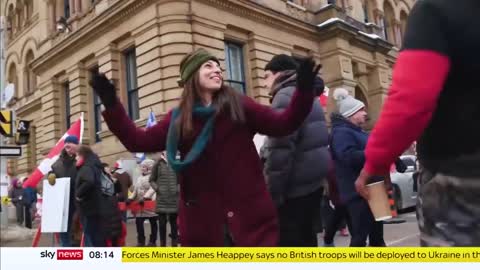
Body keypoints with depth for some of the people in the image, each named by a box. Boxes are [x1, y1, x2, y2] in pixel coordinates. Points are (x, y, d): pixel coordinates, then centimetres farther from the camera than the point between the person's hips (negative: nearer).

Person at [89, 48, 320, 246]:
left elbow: (282, 124, -1)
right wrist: (111, 105, -3)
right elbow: (139, 141, 4)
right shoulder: (178, 118, 6)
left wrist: (303, 91, -14)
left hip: (248, 210, -1)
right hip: (201, 215, 1)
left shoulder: (238, 105, 4)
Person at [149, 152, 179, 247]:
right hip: (161, 198, 0)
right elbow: (152, 180, 9)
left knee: (173, 222, 8)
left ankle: (174, 244, 16)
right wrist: (156, 188, -5)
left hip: (174, 198, 0)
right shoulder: (158, 165, 2)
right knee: (162, 222, 4)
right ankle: (162, 244, 15)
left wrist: (178, 188, -7)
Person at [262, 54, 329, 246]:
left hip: (296, 187, -10)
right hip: (313, 181, 10)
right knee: (305, 237, 17)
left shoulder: (286, 96, -12)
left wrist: (272, 192, -18)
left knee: (289, 240, -4)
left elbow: (280, 149, -21)